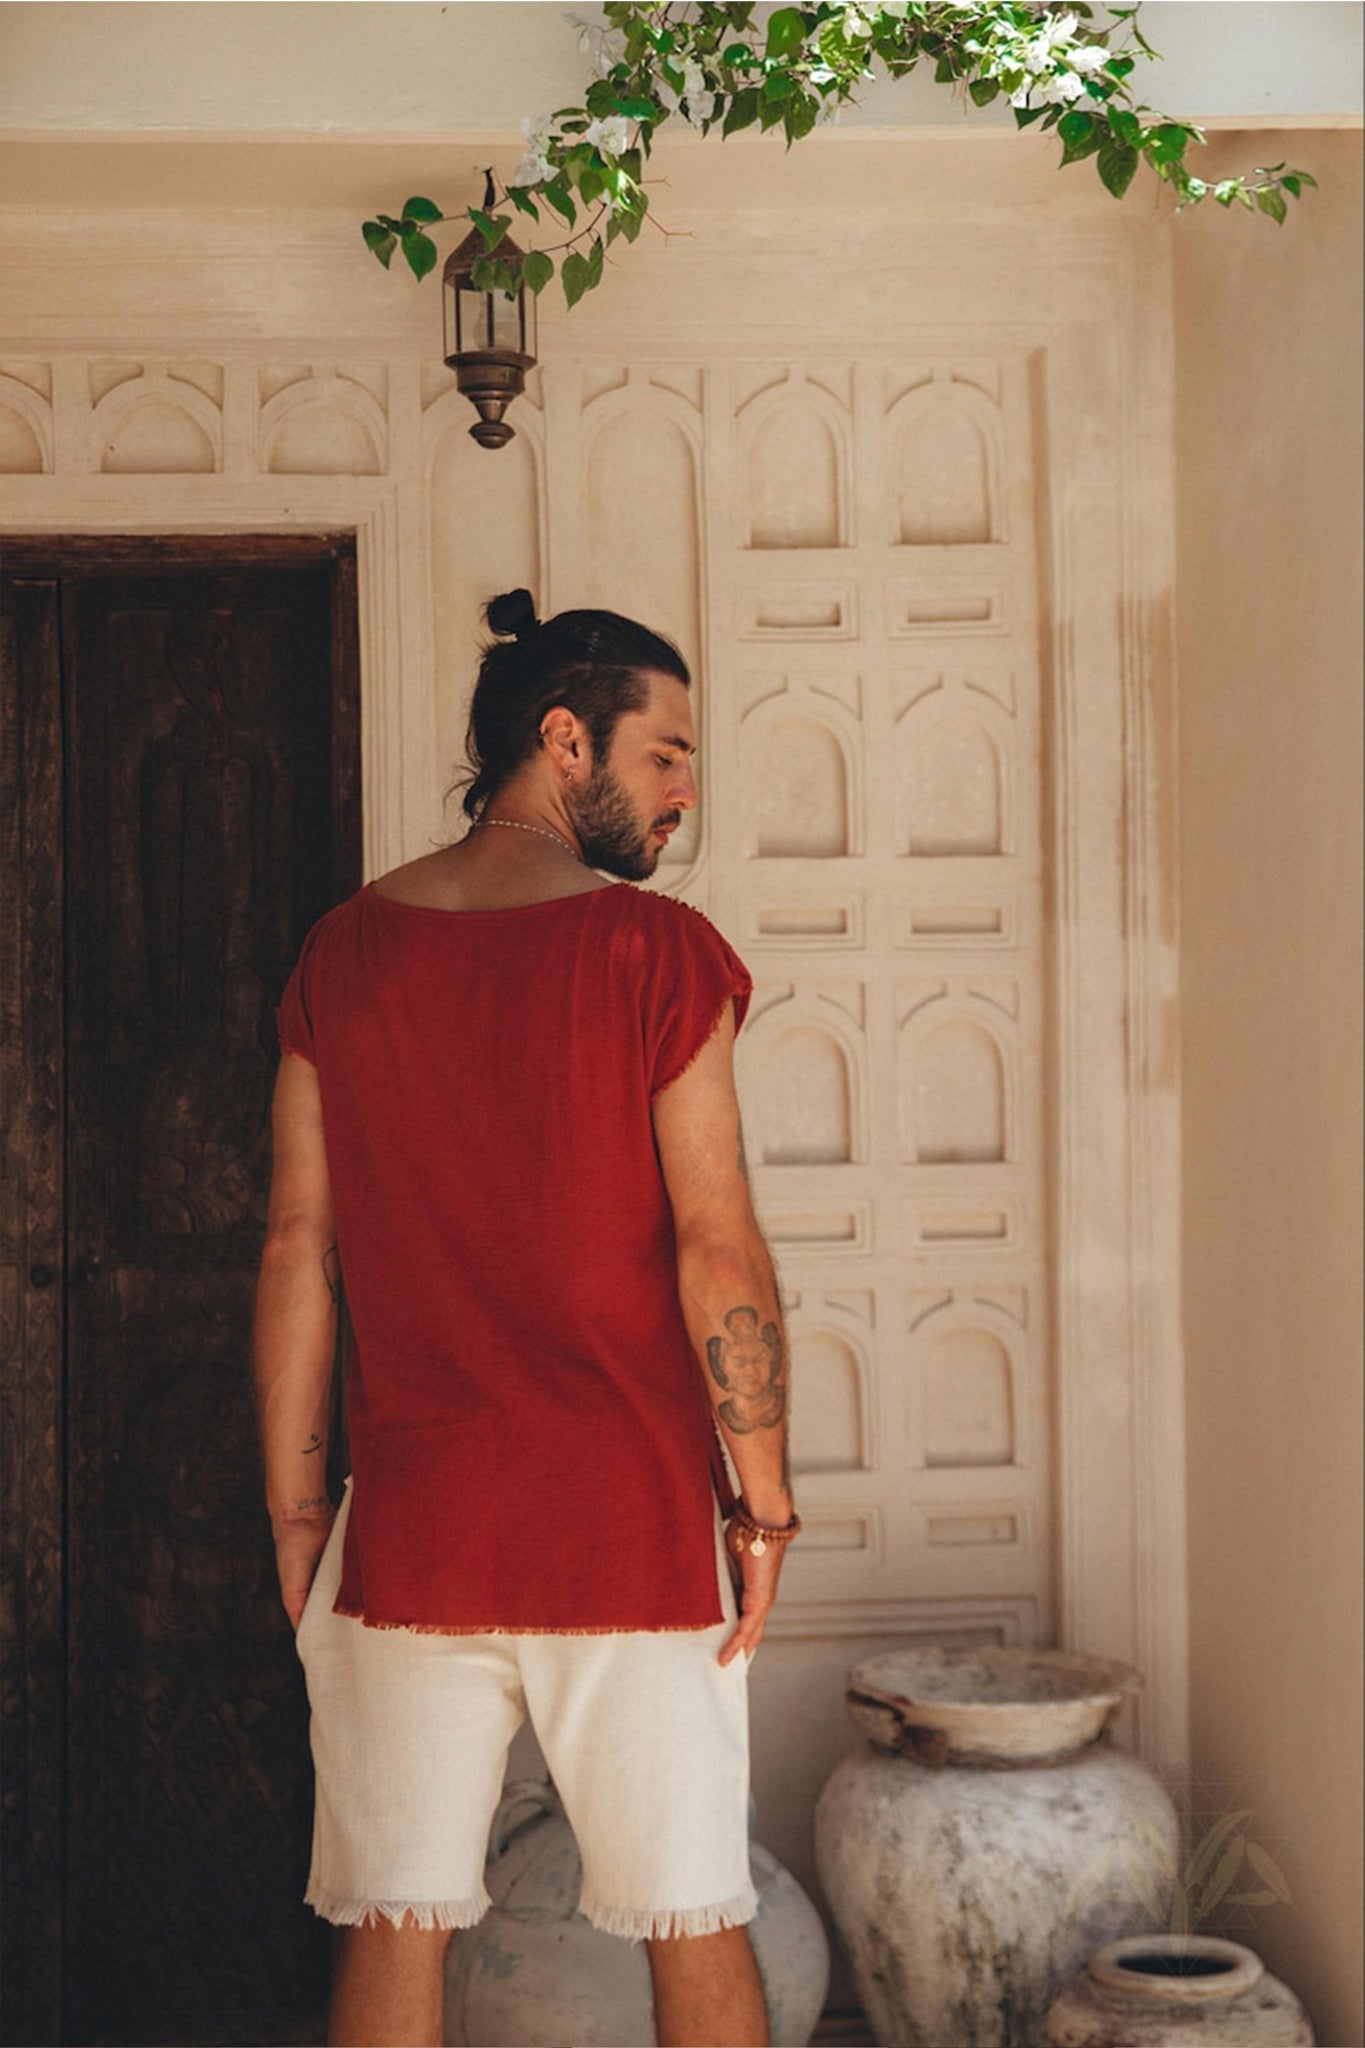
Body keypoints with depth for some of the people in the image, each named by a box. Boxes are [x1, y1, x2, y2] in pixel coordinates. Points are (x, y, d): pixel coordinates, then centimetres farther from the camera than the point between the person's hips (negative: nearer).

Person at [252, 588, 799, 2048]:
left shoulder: (343, 954, 4)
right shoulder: (656, 950, -9)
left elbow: (296, 1246, 4)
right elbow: (717, 1246, -11)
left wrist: (295, 1509, 10)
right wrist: (764, 1501, -3)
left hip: (411, 1529, 3)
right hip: (632, 1518, -3)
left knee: (395, 1928, 10)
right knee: (695, 1926, 9)